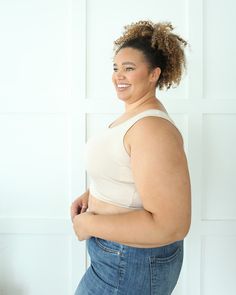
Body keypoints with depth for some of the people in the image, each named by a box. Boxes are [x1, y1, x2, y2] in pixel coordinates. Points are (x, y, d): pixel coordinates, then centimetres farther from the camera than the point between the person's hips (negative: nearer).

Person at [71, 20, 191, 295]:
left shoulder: (153, 128, -28)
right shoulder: (133, 115, 2)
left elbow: (170, 226, -32)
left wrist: (89, 225, -23)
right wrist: (92, 194, 2)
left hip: (131, 265, -8)